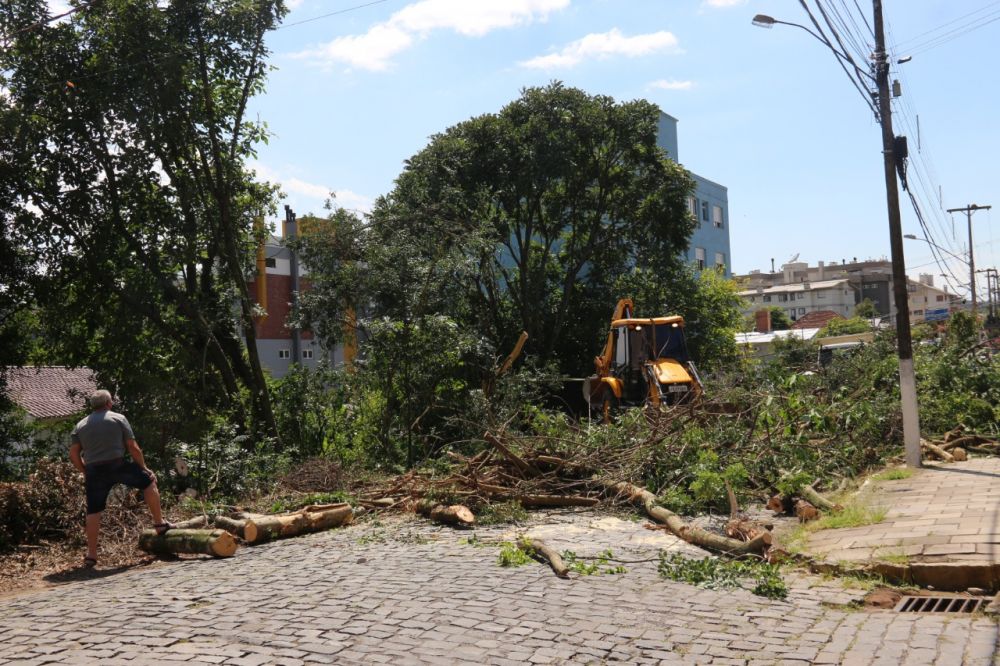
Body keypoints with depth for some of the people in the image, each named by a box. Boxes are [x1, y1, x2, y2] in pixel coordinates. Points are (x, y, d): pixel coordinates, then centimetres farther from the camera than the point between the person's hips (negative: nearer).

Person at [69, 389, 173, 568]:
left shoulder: (80, 426, 15)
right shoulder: (118, 419, 5)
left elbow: (73, 454, 8)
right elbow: (133, 448, 3)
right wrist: (144, 467, 13)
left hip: (94, 471, 3)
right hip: (117, 465, -3)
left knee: (93, 512, 10)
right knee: (149, 481, 16)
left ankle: (91, 554, 11)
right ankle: (159, 524, 17)